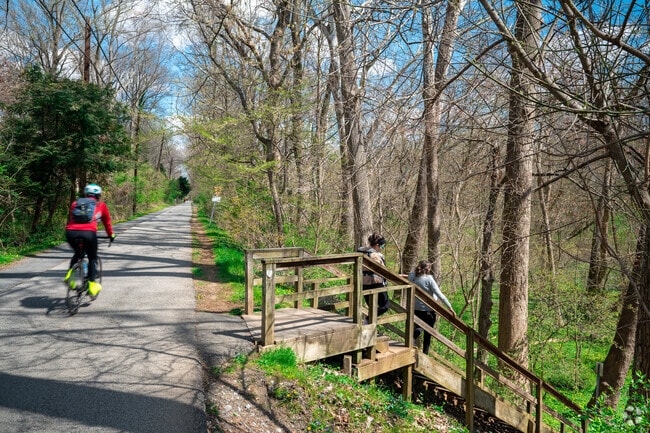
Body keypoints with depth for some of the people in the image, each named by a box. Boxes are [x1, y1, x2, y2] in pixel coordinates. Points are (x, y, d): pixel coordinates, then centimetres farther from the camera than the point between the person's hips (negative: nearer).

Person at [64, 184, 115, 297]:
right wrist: (111, 235, 46)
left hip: (71, 232, 3)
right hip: (88, 233, -3)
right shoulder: (101, 205, 21)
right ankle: (92, 284, 12)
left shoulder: (75, 203, 27)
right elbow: (107, 222, 30)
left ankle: (69, 274, 15)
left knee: (78, 253, 32)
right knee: (92, 258, 18)